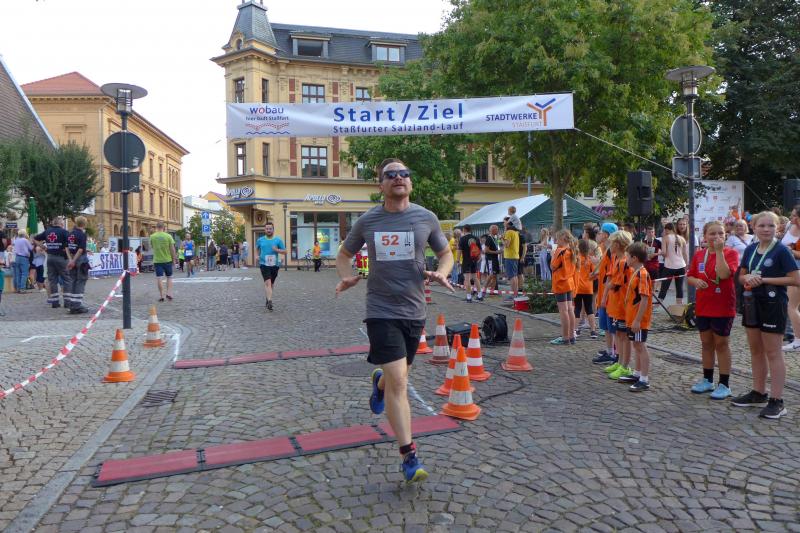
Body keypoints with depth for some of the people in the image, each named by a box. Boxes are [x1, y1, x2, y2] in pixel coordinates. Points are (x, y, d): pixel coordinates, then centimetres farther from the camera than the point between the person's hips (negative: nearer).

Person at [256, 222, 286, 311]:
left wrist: (277, 250, -17)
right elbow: (257, 248, 25)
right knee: (267, 282, -16)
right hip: (264, 264, -1)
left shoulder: (278, 240, -1)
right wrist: (258, 255, 7)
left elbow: (285, 252, 0)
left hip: (274, 264, 1)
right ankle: (269, 301, -25)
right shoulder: (260, 240, 4)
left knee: (272, 283, 15)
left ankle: (268, 297, 37)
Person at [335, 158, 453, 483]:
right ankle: (409, 457, -1)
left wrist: (441, 273, -9)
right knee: (398, 382, -12)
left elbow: (446, 253, 13)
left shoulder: (426, 218, 0)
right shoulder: (367, 221, -1)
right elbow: (344, 255, 14)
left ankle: (379, 382, 57)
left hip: (414, 310, 3)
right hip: (381, 311, -2)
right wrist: (346, 277, -7)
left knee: (397, 376, 19)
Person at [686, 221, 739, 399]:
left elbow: (724, 274, -25)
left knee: (721, 344, 3)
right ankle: (707, 380, 27)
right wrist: (695, 281, -11)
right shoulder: (699, 255, 5)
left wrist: (719, 250, -23)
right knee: (706, 343, 14)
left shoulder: (731, 253, -9)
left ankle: (724, 385, 14)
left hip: (723, 307, -5)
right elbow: (689, 276, 11)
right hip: (702, 306, 5)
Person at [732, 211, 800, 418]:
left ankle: (777, 401, 5)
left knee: (772, 352, -2)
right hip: (752, 302, 7)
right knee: (755, 350, 14)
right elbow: (741, 276, 13)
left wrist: (764, 279, -18)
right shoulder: (750, 250, 7)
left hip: (773, 304, -6)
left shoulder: (781, 251, -11)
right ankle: (758, 394, 27)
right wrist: (748, 278, -9)